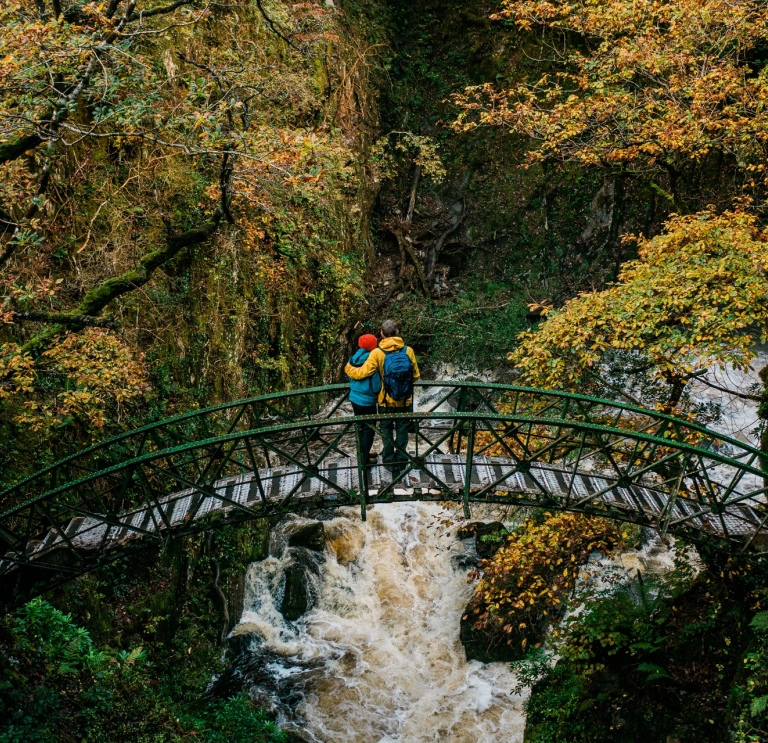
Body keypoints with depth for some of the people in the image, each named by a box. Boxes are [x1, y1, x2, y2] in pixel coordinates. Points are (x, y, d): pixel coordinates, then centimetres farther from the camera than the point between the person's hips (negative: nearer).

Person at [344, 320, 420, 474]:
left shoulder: (377, 353, -16)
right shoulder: (408, 351, -10)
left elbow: (362, 373, -16)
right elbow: (416, 376, -1)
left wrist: (348, 368, 4)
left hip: (386, 401, -1)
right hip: (405, 401, 1)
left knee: (387, 430, 18)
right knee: (402, 431, 16)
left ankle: (389, 461, 25)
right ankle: (401, 462, 22)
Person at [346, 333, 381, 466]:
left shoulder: (353, 359, 0)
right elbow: (376, 384, -17)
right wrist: (376, 394, 2)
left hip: (354, 398, 7)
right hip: (367, 400, -7)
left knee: (360, 427, 20)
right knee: (368, 429, 6)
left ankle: (364, 454, 33)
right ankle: (365, 459, 13)